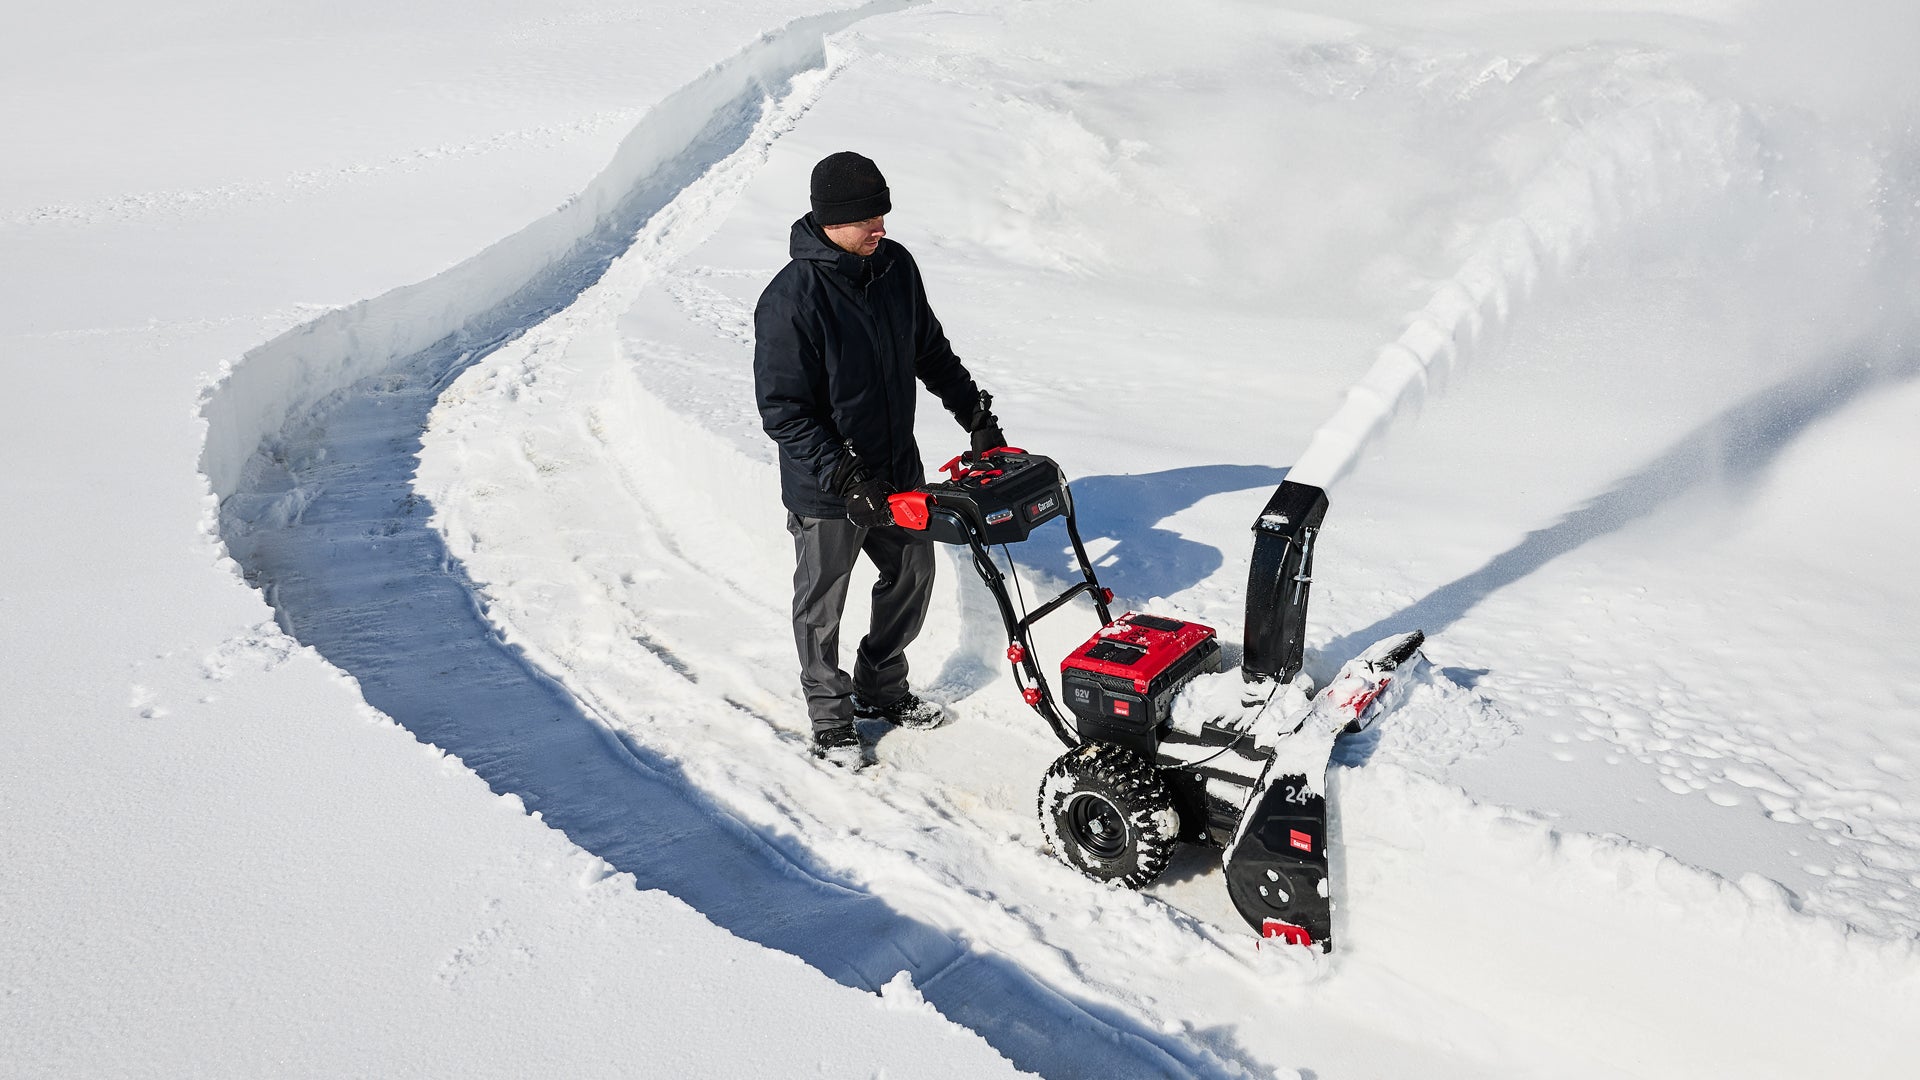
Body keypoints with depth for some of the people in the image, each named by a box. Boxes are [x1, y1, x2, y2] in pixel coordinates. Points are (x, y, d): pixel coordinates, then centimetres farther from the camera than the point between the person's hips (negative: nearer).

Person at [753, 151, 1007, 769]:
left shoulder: (896, 266, -2)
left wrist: (976, 415, 13)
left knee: (912, 578, 20)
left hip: (897, 469, 7)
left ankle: (882, 688, 42)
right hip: (825, 489, -7)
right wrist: (847, 478, -27)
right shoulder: (791, 299, -23)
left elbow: (931, 351, 14)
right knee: (822, 606, 11)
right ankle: (830, 719, 32)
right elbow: (782, 412, -22)